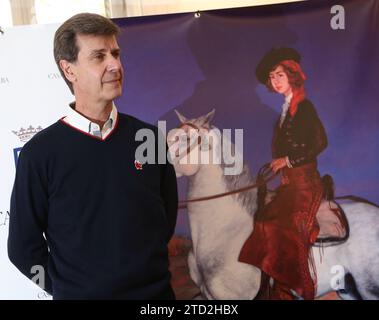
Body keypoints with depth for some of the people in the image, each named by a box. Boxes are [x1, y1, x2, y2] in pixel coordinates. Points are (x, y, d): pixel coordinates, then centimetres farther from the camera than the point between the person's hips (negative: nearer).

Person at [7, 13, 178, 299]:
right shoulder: (41, 152, -13)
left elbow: (168, 214, 5)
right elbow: (23, 247, -5)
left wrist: (143, 266, 3)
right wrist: (70, 288, 0)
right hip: (80, 293, -2)